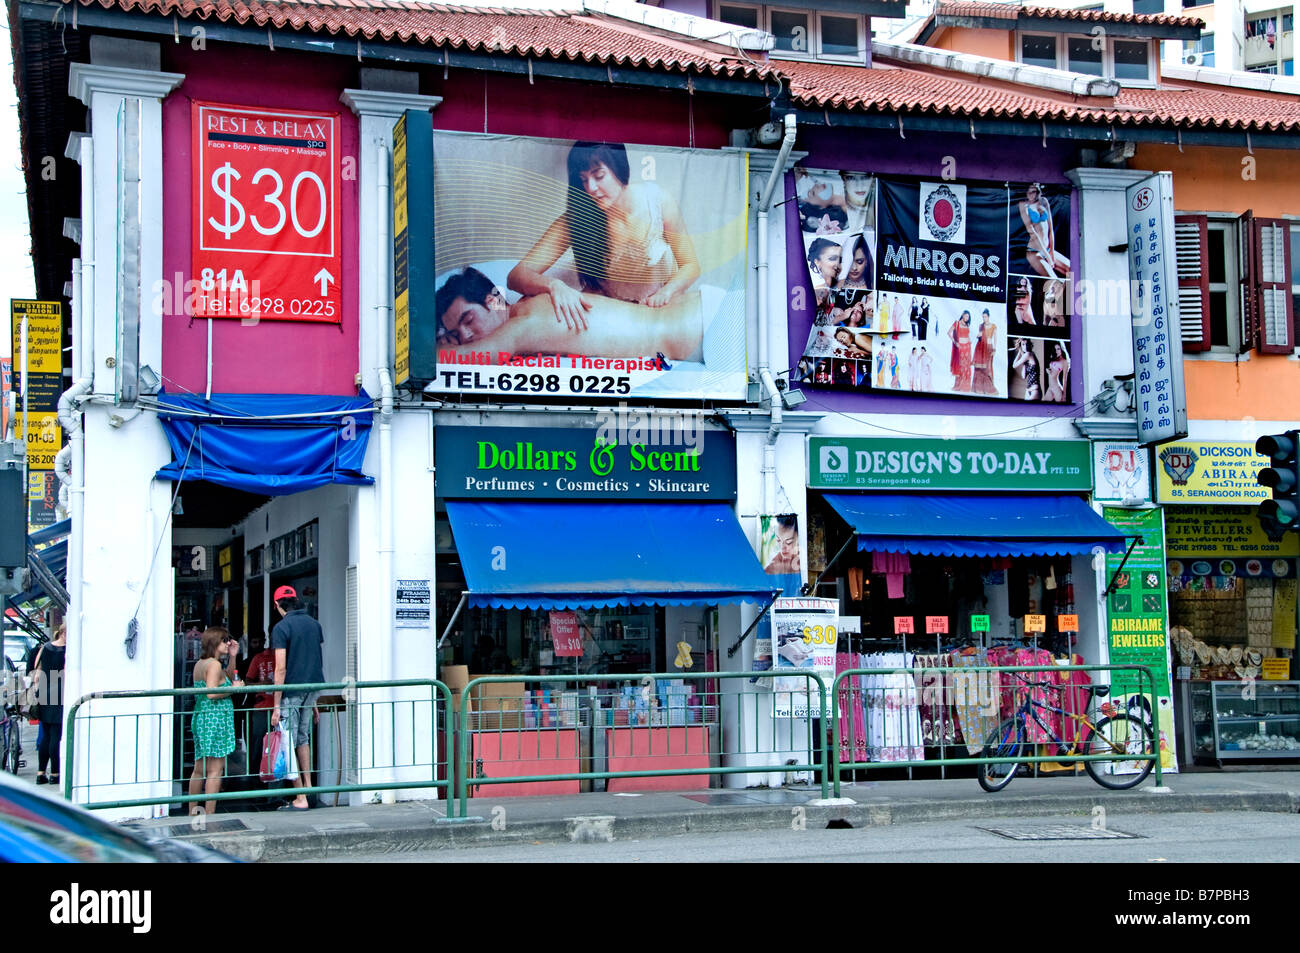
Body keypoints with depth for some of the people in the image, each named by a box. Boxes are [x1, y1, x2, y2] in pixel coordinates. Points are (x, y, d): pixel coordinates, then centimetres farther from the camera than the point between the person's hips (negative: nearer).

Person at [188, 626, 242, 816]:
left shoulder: (199, 664, 16)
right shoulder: (214, 664, -12)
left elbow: (227, 678, 27)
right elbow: (212, 693, -23)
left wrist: (232, 657, 18)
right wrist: (234, 688, -10)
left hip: (200, 716, 10)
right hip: (216, 718, -10)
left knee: (200, 768, 16)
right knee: (215, 768, -6)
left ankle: (192, 812, 22)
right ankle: (210, 813, -6)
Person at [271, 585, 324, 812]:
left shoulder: (282, 627, -11)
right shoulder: (313, 623, 10)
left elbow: (281, 668, -15)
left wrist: (276, 705, -13)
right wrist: (314, 699, 21)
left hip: (292, 689, -7)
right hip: (312, 687, 7)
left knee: (288, 743, -1)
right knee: (303, 737, 22)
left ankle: (300, 799, -1)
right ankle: (308, 785, 25)